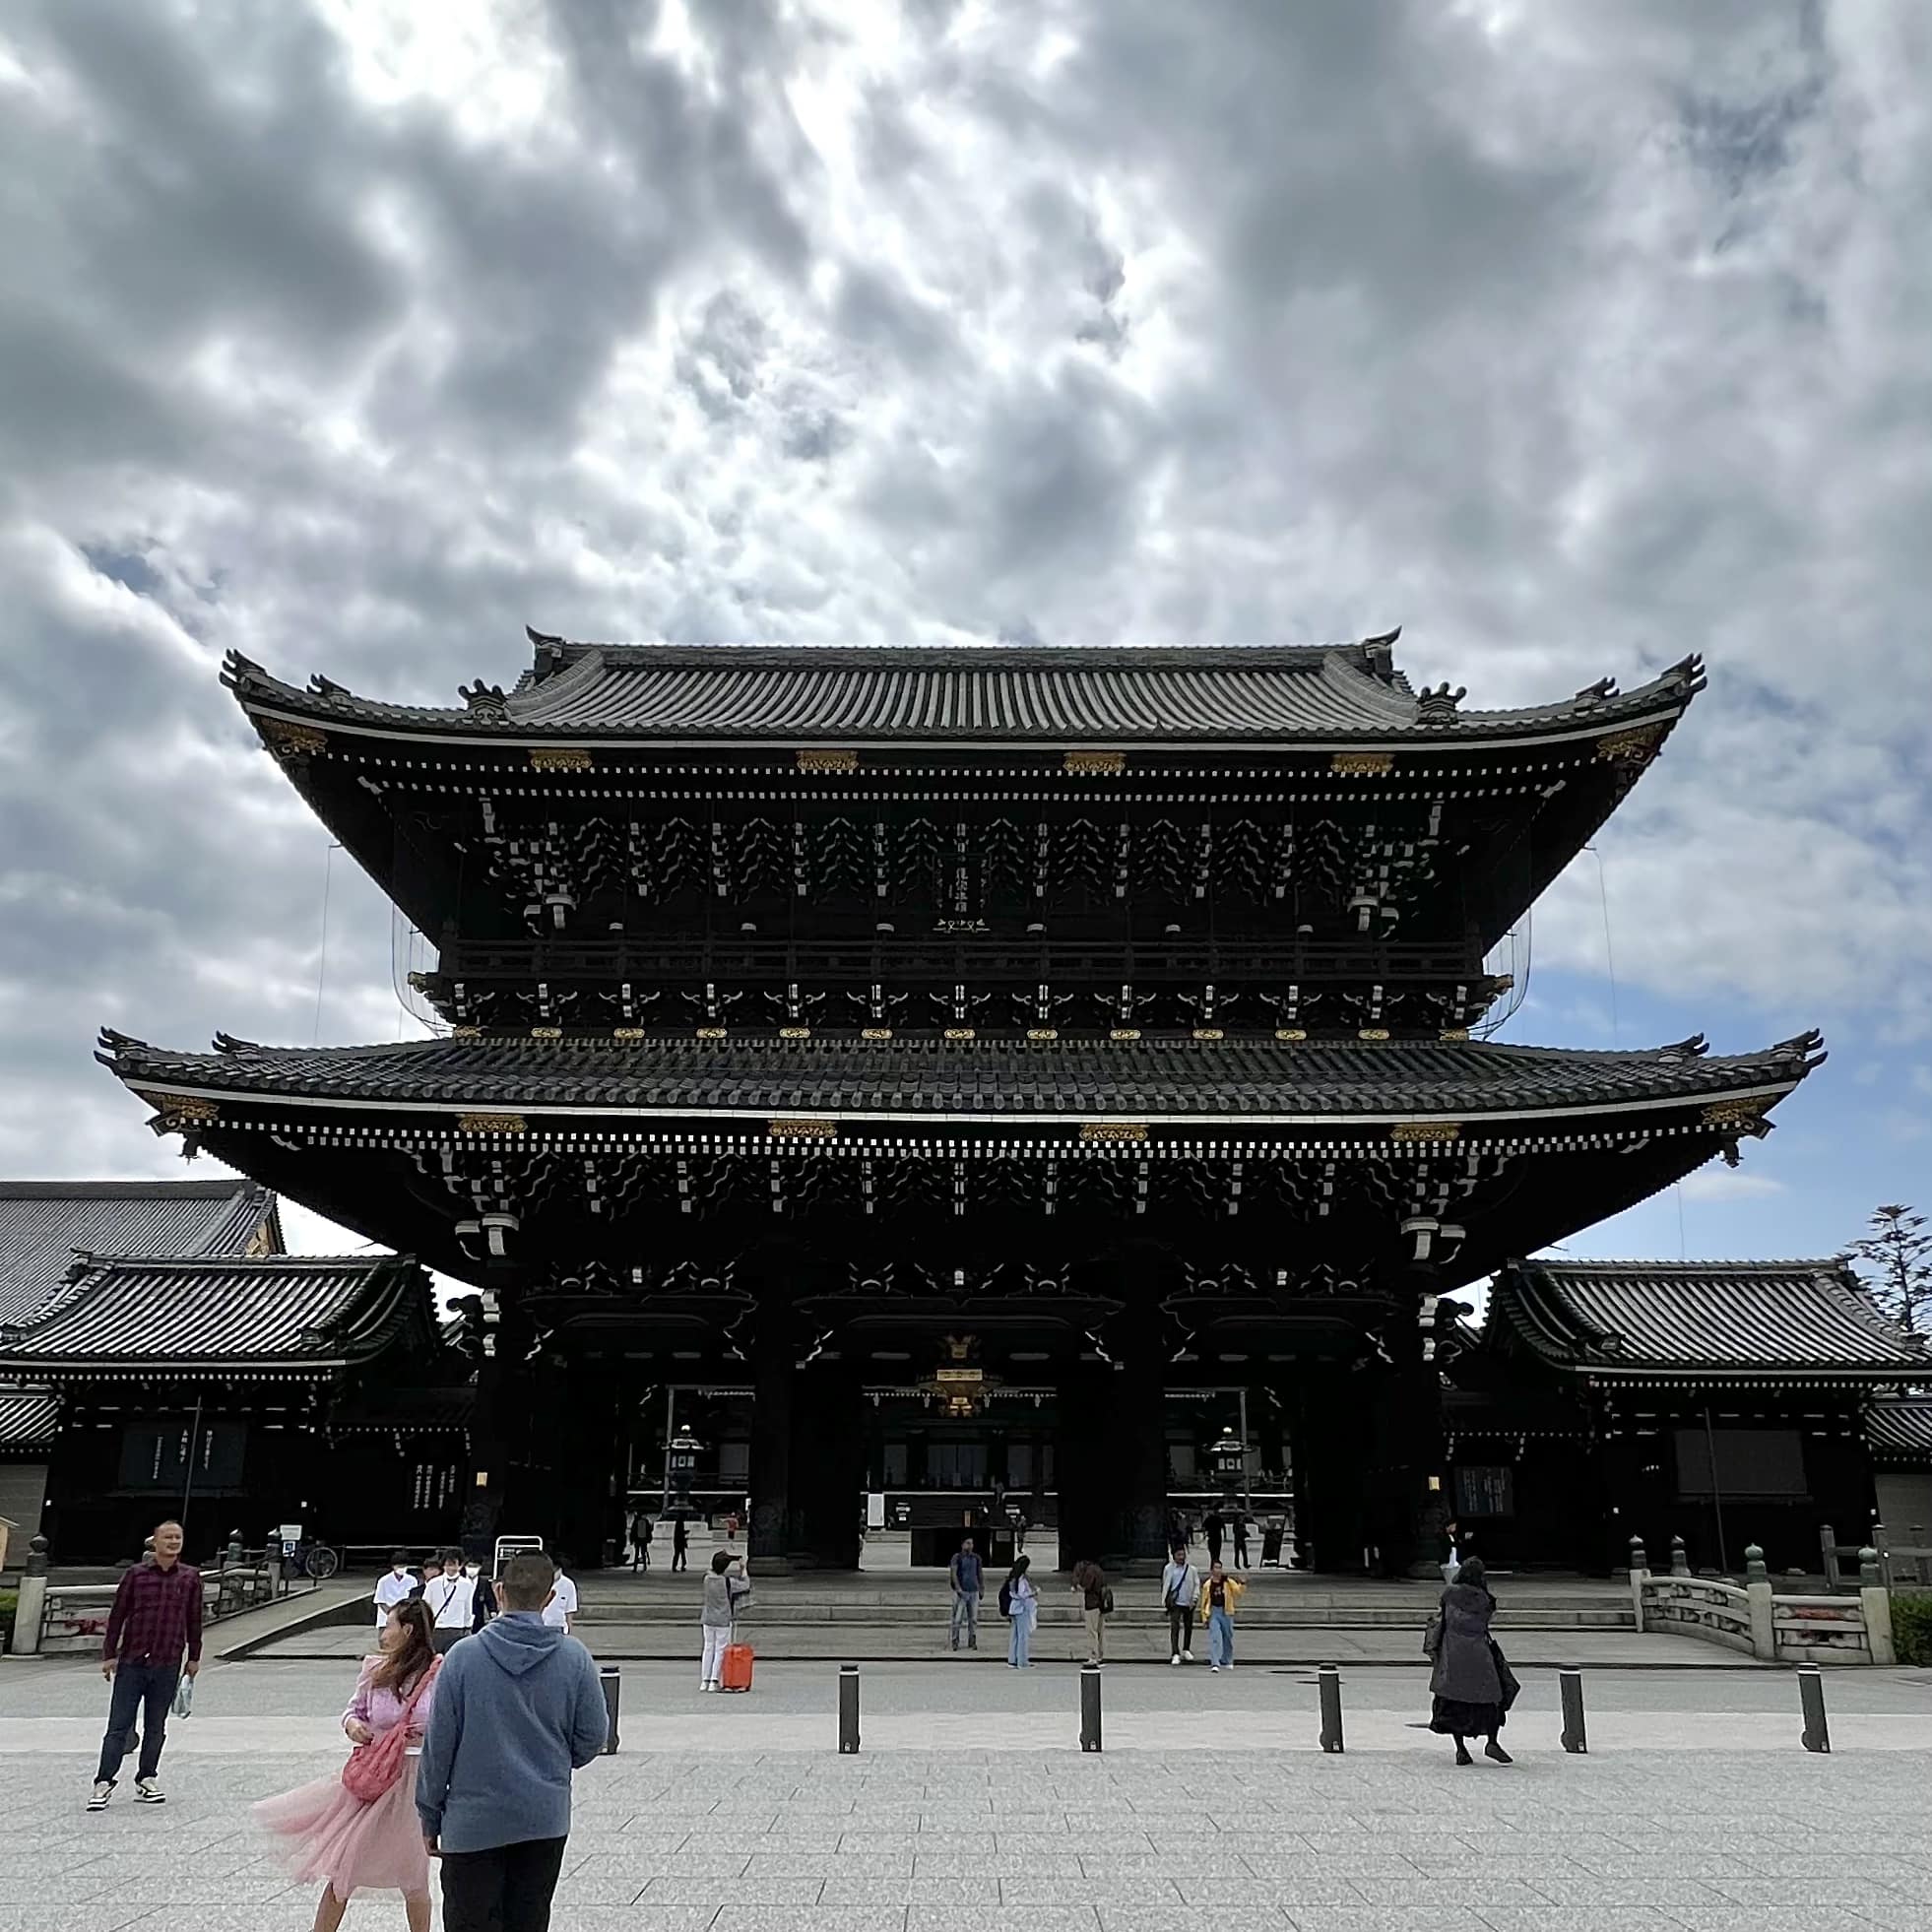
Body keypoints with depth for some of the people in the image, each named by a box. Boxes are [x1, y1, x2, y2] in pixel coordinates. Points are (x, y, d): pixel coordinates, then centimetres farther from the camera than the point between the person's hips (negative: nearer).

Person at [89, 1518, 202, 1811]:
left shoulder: (191, 1578, 3)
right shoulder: (136, 1575, -1)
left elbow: (194, 1621, 9)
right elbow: (117, 1615, 4)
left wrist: (194, 1658, 12)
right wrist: (109, 1655, 1)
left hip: (168, 1666, 1)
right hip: (131, 1663, -1)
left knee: (155, 1728, 9)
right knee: (118, 1726, -1)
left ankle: (146, 1782, 20)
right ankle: (104, 1784, 7)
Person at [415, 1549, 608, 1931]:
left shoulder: (463, 1656, -11)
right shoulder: (574, 1657, -7)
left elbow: (438, 1743, -6)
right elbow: (592, 1736, 0)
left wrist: (429, 1816, 6)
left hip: (473, 1821, -2)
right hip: (546, 1820, 2)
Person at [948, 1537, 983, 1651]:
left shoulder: (976, 1557, 10)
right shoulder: (957, 1557, -3)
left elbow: (980, 1573, 17)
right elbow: (953, 1573, -10)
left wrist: (982, 1589, 13)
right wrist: (958, 1588, -18)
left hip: (974, 1591, 4)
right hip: (961, 1592, -4)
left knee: (973, 1618, 3)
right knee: (957, 1618, -6)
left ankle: (972, 1642, 10)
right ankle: (955, 1642, 3)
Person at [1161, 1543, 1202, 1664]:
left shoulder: (1192, 1569, 4)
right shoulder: (1168, 1569, 4)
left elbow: (1196, 1585, 5)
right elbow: (1165, 1585, 9)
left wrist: (1194, 1599, -7)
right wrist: (1164, 1601, 2)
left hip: (1188, 1603, 2)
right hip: (1175, 1603, -2)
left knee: (1188, 1627, 12)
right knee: (1174, 1627, -11)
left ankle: (1186, 1650, 32)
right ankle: (1175, 1654, -11)